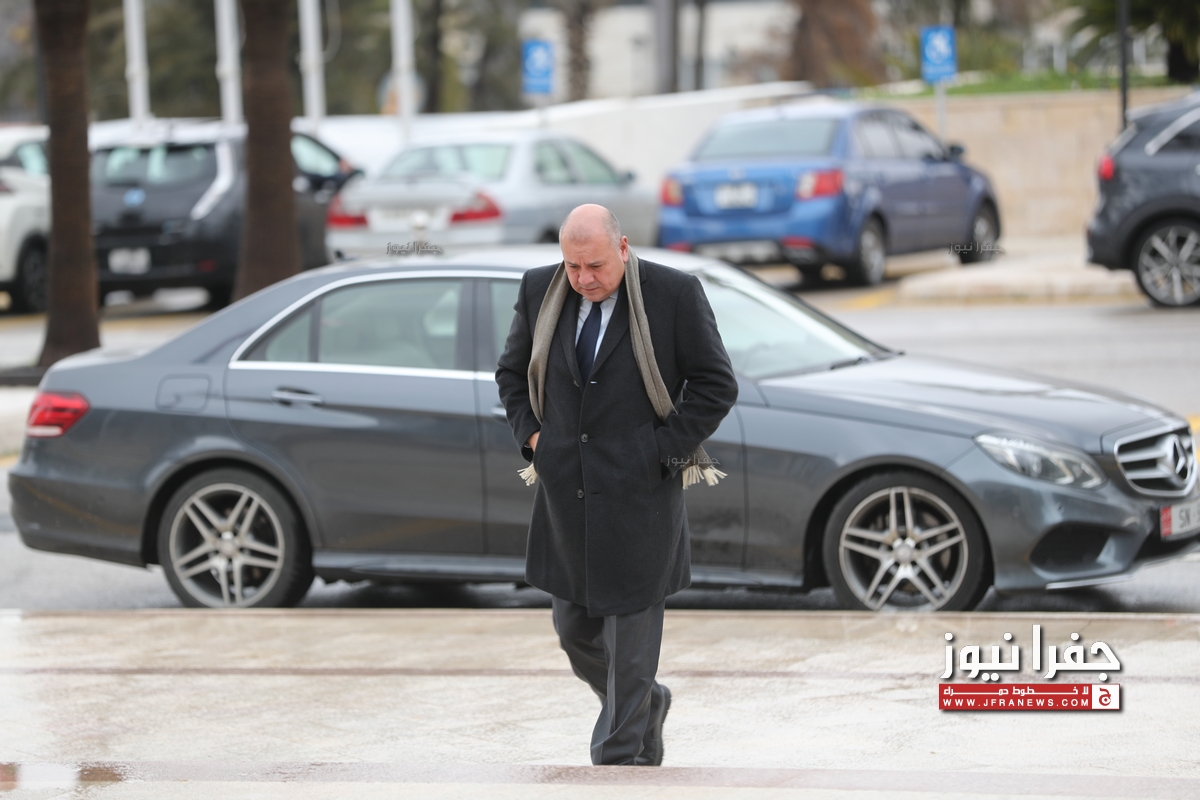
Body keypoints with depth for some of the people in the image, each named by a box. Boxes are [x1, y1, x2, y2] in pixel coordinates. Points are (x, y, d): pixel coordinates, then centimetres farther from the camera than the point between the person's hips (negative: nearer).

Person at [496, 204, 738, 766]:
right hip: (565, 493, 5)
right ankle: (646, 703, 37)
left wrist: (664, 449, -10)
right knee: (573, 627, 13)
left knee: (630, 628, -2)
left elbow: (716, 384, -4)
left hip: (638, 494, -5)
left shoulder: (674, 295, -9)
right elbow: (512, 372, 17)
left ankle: (621, 755, 8)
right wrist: (532, 434, 3)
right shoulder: (540, 291, 2)